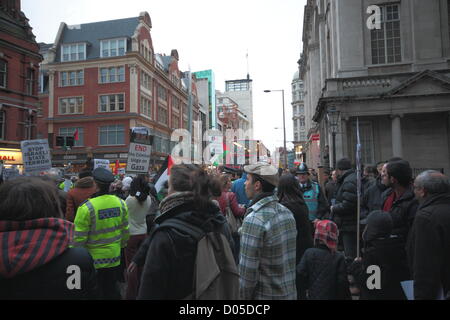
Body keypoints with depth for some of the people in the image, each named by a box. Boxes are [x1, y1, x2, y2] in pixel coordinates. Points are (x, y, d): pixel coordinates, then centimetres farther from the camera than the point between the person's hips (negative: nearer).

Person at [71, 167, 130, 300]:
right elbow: (125, 231, 4)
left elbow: (78, 239, -17)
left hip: (92, 260, -4)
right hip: (114, 258, 4)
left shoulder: (87, 208, -22)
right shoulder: (120, 203, -6)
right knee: (112, 290, 21)